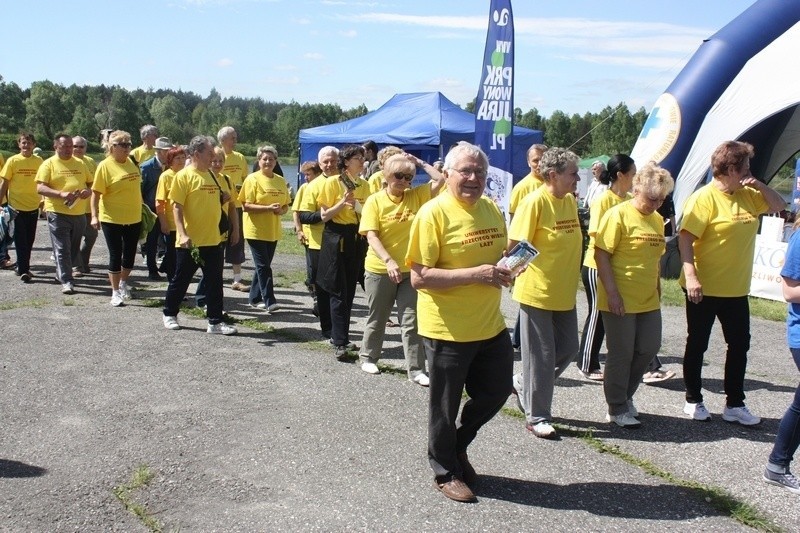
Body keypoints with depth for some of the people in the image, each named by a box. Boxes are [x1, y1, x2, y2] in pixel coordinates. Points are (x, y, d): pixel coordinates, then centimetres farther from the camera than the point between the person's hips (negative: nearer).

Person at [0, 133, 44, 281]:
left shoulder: (39, 161, 3)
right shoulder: (12, 161, -4)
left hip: (33, 207, 3)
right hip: (16, 207, -3)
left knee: (29, 240, 10)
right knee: (21, 240, -3)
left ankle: (22, 267, 24)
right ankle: (24, 270, -3)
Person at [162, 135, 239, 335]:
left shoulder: (214, 176, 10)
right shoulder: (183, 176, -8)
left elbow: (226, 201, 22)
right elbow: (177, 207, -13)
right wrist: (182, 234, -21)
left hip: (214, 240, 6)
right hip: (191, 242, -5)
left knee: (215, 282, 6)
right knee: (181, 279, 8)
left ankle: (215, 322, 12)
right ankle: (170, 314, 27)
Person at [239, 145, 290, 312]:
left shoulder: (280, 181, 10)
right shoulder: (253, 179, -6)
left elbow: (286, 205, 15)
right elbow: (246, 205, -12)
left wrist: (281, 210, -9)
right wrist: (268, 208, -23)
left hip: (273, 230, 6)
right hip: (256, 230, -6)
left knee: (263, 265, 12)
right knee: (263, 266, -7)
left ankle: (255, 297, 23)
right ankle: (269, 301, -8)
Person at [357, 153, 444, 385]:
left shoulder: (416, 196, 1)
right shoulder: (374, 201, -8)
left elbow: (440, 180, -7)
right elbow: (371, 236, -15)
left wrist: (420, 163, -4)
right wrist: (389, 261, -27)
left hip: (410, 270, 2)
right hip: (380, 270, -2)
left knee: (411, 321, 3)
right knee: (377, 318, 14)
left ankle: (416, 370, 7)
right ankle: (368, 358, 33)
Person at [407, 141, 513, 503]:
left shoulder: (491, 209, 6)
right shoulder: (433, 213, -16)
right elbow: (419, 278, -20)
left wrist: (504, 269, -3)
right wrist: (475, 274, -27)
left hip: (491, 326, 7)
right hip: (448, 330, -7)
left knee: (496, 390, 18)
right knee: (445, 404, 9)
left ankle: (457, 446, 42)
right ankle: (446, 472, 30)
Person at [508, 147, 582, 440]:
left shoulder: (570, 200, 7)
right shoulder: (534, 202, -17)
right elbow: (515, 246, -17)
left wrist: (569, 275, 13)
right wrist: (536, 269, -16)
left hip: (565, 292, 8)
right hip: (537, 292, -8)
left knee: (568, 348, 13)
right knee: (541, 355, 1)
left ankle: (524, 383, 33)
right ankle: (537, 417, 15)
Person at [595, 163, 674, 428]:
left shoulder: (657, 220, 11)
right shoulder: (618, 214, -12)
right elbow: (601, 254, -16)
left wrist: (657, 290, 19)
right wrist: (612, 293, -20)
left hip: (648, 300, 7)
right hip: (620, 301, -7)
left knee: (649, 349, 11)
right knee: (621, 354, 2)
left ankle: (625, 395, 31)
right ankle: (617, 408, 16)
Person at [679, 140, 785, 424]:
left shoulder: (747, 196, 7)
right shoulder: (704, 197, -16)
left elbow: (778, 206, 18)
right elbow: (685, 237, -21)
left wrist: (759, 185, -1)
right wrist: (690, 276, -30)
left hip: (736, 289, 7)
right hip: (704, 289, -7)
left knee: (739, 345, 11)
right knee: (697, 345, 8)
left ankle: (734, 404, 22)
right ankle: (693, 400, 22)